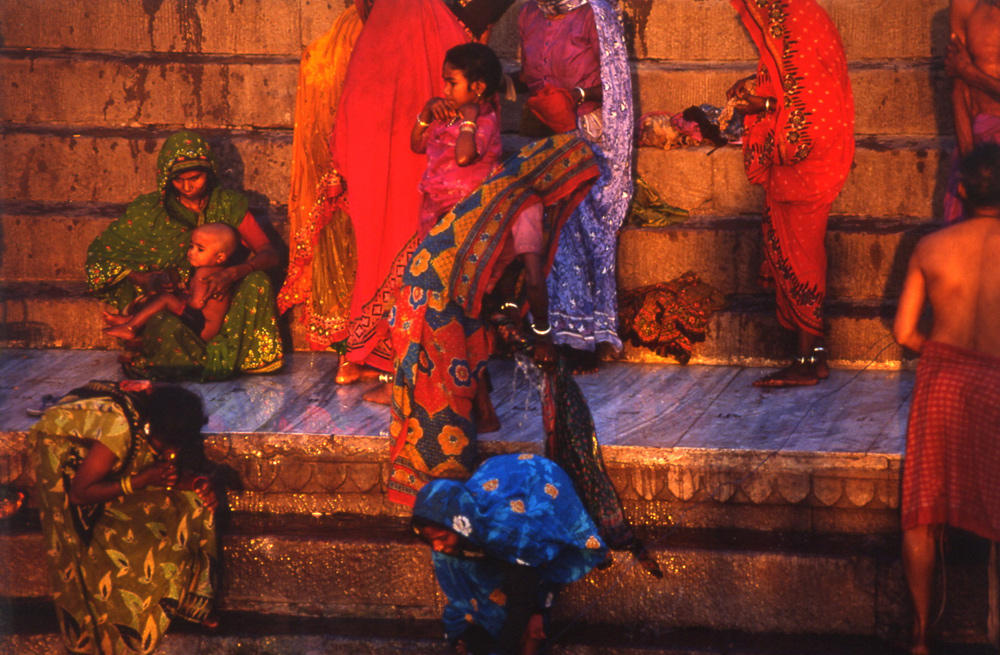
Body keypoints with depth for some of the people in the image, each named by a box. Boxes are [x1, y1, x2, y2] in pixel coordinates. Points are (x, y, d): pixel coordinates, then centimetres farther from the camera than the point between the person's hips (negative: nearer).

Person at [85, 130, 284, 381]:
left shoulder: (227, 205, -1)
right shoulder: (148, 210, -5)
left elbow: (269, 254, -8)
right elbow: (100, 252, -3)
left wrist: (233, 273, -30)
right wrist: (143, 279, -21)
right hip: (166, 302, -2)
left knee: (257, 281, -26)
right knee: (167, 329, -38)